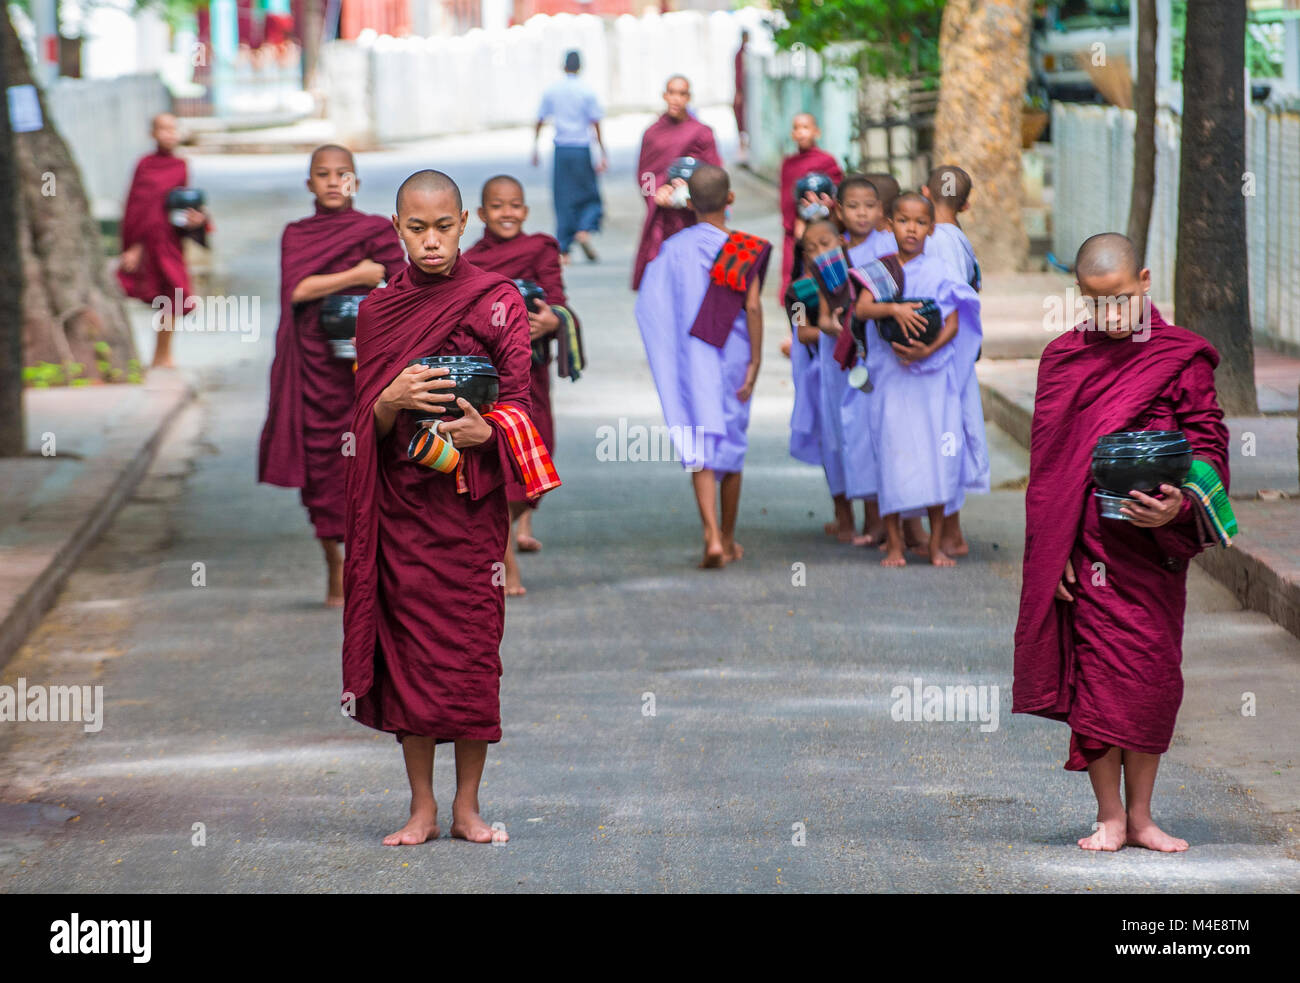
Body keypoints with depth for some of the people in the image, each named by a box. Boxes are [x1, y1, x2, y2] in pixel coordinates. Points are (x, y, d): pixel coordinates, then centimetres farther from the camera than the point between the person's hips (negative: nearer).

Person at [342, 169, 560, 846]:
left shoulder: (496, 301, 0)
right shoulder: (378, 309, 7)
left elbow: (517, 402, -1)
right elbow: (367, 426, 5)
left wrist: (484, 430, -22)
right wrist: (392, 400, -17)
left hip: (470, 503, -2)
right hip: (401, 503, 2)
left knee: (471, 644, -2)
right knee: (408, 644, 1)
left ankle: (467, 805, 8)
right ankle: (422, 808, 8)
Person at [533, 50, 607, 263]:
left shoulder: (551, 91, 3)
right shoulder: (587, 91, -5)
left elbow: (539, 122, 5)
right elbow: (596, 125, -7)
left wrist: (535, 149, 13)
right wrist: (603, 154, -5)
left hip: (561, 149, 2)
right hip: (581, 148, -2)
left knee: (563, 199, 6)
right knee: (589, 196, 10)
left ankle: (563, 250, 2)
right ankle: (585, 231, -15)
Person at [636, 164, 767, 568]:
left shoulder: (673, 249, -3)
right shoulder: (746, 250, -6)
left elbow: (650, 308, -3)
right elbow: (752, 307, -13)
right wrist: (754, 363, -9)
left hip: (692, 362, -1)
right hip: (733, 359, 1)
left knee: (701, 447, -2)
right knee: (732, 446, 15)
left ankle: (712, 537, -20)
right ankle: (729, 540, 26)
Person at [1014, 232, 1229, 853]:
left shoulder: (1182, 358, 1)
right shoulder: (1063, 359, 5)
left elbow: (1207, 445, -1)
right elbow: (1047, 459, 6)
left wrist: (1178, 504, -21)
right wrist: (1055, 551, -3)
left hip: (1156, 544, 0)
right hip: (1089, 543, 0)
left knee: (1154, 674, 3)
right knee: (1099, 670, -1)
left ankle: (1140, 815, 15)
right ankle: (1109, 817, 7)